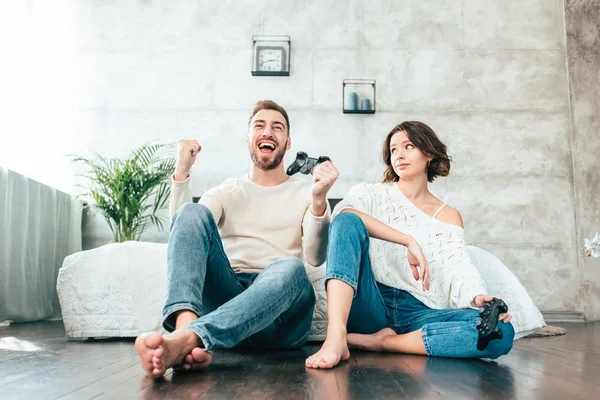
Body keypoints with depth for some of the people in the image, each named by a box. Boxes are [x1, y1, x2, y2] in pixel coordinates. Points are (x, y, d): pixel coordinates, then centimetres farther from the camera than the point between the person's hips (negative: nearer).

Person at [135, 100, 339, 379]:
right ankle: (186, 324, -42)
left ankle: (183, 339, -52)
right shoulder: (226, 193, 21)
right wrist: (181, 173, -6)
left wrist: (319, 199, -18)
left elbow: (315, 258, -3)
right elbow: (183, 231, 2)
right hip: (227, 294, 2)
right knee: (192, 212, -18)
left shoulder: (306, 194, 15)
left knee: (289, 267, -35)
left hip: (280, 312, -1)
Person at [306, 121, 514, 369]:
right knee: (348, 222, -25)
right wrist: (409, 241, -23)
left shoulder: (448, 217, 17)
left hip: (418, 313, 2)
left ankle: (380, 342, -20)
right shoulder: (371, 194, 12)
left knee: (501, 332, -24)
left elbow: (460, 268, 1)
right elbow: (344, 213, -13)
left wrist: (477, 297, -22)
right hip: (368, 306, -1)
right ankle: (335, 339, -39)